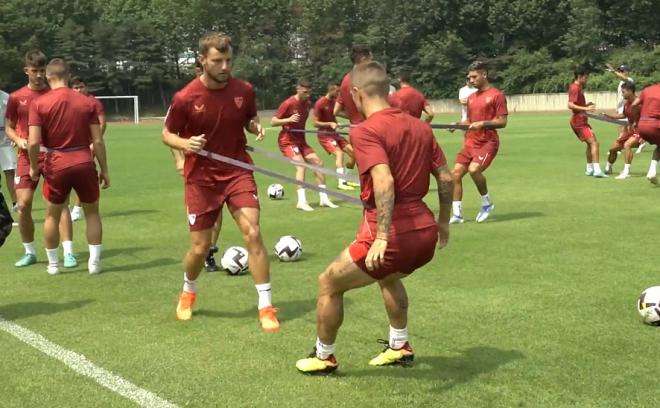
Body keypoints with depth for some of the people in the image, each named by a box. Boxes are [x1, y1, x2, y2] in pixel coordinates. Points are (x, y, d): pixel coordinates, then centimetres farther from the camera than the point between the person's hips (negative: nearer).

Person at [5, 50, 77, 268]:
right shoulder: (16, 97, 4)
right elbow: (9, 126, 12)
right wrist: (18, 140, -8)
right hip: (27, 155, 2)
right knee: (23, 204, -1)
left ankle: (68, 252, -7)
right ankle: (29, 252, 16)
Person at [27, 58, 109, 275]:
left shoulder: (39, 103, -5)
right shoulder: (86, 102, 0)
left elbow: (33, 142, -11)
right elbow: (98, 140, -1)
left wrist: (33, 167, 4)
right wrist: (104, 170, 6)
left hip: (56, 164, -1)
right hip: (84, 162, 1)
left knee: (52, 215, 17)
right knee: (92, 213, 16)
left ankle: (53, 264, 24)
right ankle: (94, 262, 15)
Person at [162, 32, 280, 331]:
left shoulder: (244, 90, -6)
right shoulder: (185, 98, -14)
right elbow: (167, 134, -2)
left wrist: (256, 127, -11)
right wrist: (186, 144, -23)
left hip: (238, 171, 1)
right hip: (201, 177, -1)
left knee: (253, 233, -13)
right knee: (200, 247, 4)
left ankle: (266, 307, -4)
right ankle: (188, 293, 37)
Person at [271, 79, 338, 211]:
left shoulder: (307, 103, 4)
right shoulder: (288, 103, -16)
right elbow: (273, 122, -16)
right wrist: (288, 119, -30)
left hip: (300, 140, 8)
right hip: (287, 141, -8)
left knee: (318, 163, 1)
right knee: (301, 164, -24)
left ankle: (324, 198, 9)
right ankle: (301, 201, -25)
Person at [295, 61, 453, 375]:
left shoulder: (365, 132, -13)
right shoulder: (420, 127, 9)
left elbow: (384, 181, -27)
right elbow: (445, 178, 11)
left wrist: (382, 237, -29)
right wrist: (443, 222, 23)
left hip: (393, 236, -8)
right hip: (425, 233, 8)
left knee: (329, 284, 14)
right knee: (388, 276, 38)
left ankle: (324, 357, 28)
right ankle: (399, 347, 44)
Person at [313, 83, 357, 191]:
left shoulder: (334, 101, 7)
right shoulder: (320, 103, -14)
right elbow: (315, 123, -13)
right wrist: (329, 124, -22)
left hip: (334, 133, 8)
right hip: (324, 135, -8)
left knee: (352, 152, 2)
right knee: (339, 153, -24)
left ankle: (344, 179, 14)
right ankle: (340, 183, -21)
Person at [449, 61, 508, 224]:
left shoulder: (496, 95, -7)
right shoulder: (471, 97, 15)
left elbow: (502, 122, -11)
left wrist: (483, 123, -22)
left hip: (487, 142, -7)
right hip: (470, 142, 7)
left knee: (474, 169, -27)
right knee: (456, 173, -2)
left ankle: (487, 203, -2)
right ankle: (456, 214, 5)